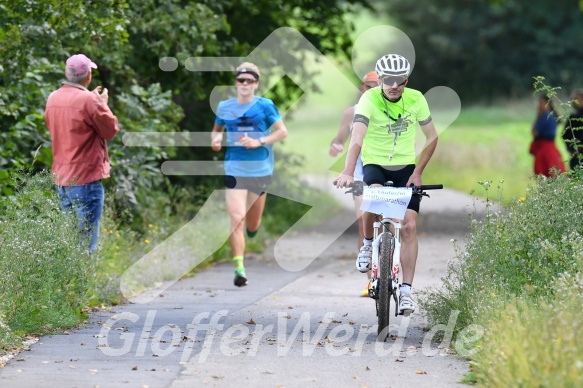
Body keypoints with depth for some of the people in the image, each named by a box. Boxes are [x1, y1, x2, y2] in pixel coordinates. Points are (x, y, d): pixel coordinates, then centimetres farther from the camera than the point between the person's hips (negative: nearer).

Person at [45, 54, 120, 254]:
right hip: (86, 178, -8)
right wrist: (103, 104, 5)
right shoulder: (88, 100, -17)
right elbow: (110, 130, -10)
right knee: (86, 237, -4)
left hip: (61, 177, 8)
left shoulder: (53, 98, 6)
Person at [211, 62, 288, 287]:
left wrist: (259, 142, -14)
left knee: (252, 226, 12)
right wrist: (215, 139, -3)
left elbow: (282, 132, -1)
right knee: (236, 218, -17)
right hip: (234, 170, 0)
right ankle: (239, 268, -16)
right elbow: (216, 129, 20)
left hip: (260, 170, 0)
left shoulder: (265, 106, -2)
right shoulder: (224, 107, 4)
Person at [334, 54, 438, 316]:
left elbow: (432, 137, 1)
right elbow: (357, 137, -32)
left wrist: (417, 172, -8)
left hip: (406, 167, 2)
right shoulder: (369, 99, -19)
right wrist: (348, 173, -46)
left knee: (409, 226, -10)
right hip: (375, 164, -2)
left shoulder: (416, 100, -11)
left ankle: (406, 291, -6)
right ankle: (368, 244, -3)